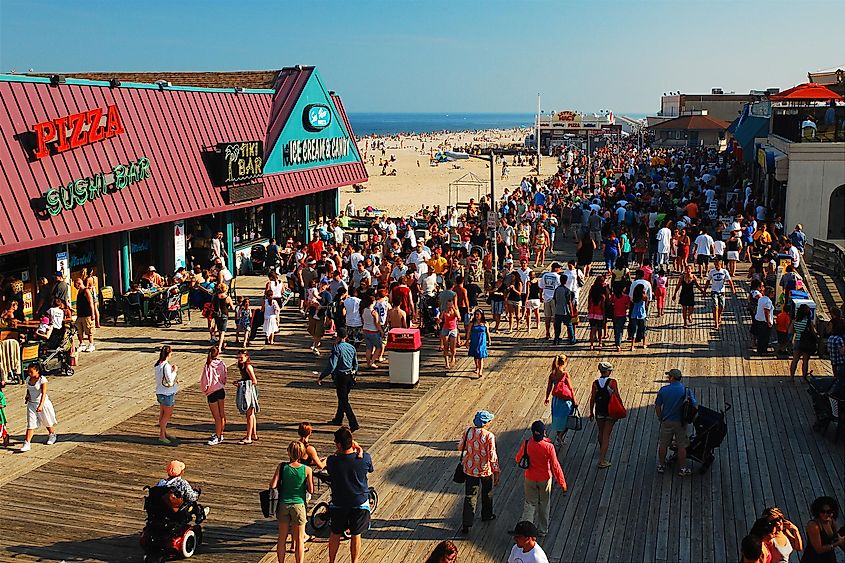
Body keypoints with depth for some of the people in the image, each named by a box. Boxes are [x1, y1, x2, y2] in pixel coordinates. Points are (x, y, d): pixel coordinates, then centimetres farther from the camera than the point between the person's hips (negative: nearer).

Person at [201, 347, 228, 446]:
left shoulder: (208, 366, -17)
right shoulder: (221, 364, -4)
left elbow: (205, 380, -14)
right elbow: (225, 376, 5)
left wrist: (204, 389, 4)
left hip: (212, 393, -6)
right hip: (221, 390, 6)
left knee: (217, 417, 0)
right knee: (222, 415, 15)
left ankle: (218, 437, 7)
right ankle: (220, 434, 28)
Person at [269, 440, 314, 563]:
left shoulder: (282, 467, -9)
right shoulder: (307, 469, -12)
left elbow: (273, 486, -9)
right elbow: (311, 490, -8)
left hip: (283, 504, 2)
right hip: (298, 505, -2)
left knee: (282, 537, 17)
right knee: (299, 539, 9)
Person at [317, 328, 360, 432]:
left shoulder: (337, 348, -16)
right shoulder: (351, 347, 6)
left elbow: (331, 365, -21)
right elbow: (355, 364, 14)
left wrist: (321, 377, -16)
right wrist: (354, 374, 30)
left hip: (340, 377, -7)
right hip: (350, 376, 7)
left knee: (344, 401, -3)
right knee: (343, 398, 23)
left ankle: (353, 424, -8)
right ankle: (338, 419, 39)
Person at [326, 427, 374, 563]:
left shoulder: (332, 461, -21)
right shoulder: (365, 458, -20)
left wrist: (338, 451, 1)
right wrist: (358, 450, 2)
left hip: (338, 503, 0)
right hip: (360, 503, 0)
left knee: (335, 534, 20)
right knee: (356, 535, 16)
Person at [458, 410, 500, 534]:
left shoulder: (468, 431, -9)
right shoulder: (489, 436, -21)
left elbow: (460, 447, 3)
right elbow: (492, 456, -20)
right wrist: (496, 472, -11)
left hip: (470, 469, 3)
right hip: (485, 470, -3)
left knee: (470, 497, 8)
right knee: (487, 494, 23)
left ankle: (466, 525, 4)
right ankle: (487, 515, 43)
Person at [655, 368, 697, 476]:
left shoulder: (663, 390, -10)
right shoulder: (686, 390, -11)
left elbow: (657, 406, -4)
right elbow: (695, 405, -6)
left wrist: (660, 418, 11)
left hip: (666, 422, 1)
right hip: (680, 422, -1)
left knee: (663, 444, 15)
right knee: (681, 446, 9)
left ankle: (661, 465, 27)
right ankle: (683, 469, 15)